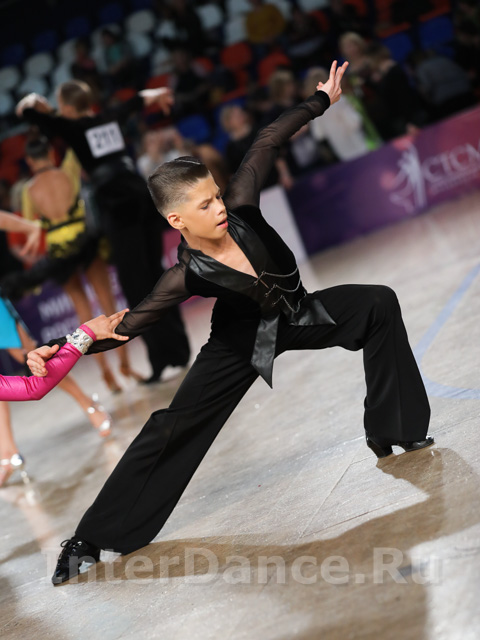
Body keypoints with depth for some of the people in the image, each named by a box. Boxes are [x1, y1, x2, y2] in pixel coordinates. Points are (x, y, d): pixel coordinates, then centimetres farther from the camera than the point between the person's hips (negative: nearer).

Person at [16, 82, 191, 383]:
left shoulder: (71, 128, 0)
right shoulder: (110, 118, 16)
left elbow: (26, 110, -1)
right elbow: (136, 101, 38)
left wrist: (33, 102, 22)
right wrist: (156, 95, 59)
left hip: (118, 205, -6)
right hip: (143, 194, 6)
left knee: (136, 283, -5)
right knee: (155, 274, 13)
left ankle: (162, 357, -8)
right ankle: (179, 348, 17)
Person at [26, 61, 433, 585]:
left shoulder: (239, 209, -23)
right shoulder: (188, 275, -28)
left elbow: (266, 143, -14)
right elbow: (129, 324, -24)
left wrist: (321, 101, -7)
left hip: (298, 313, 4)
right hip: (243, 340, -4)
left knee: (378, 303, -14)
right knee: (171, 428, -8)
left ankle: (390, 430, -1)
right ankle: (90, 539, 1)